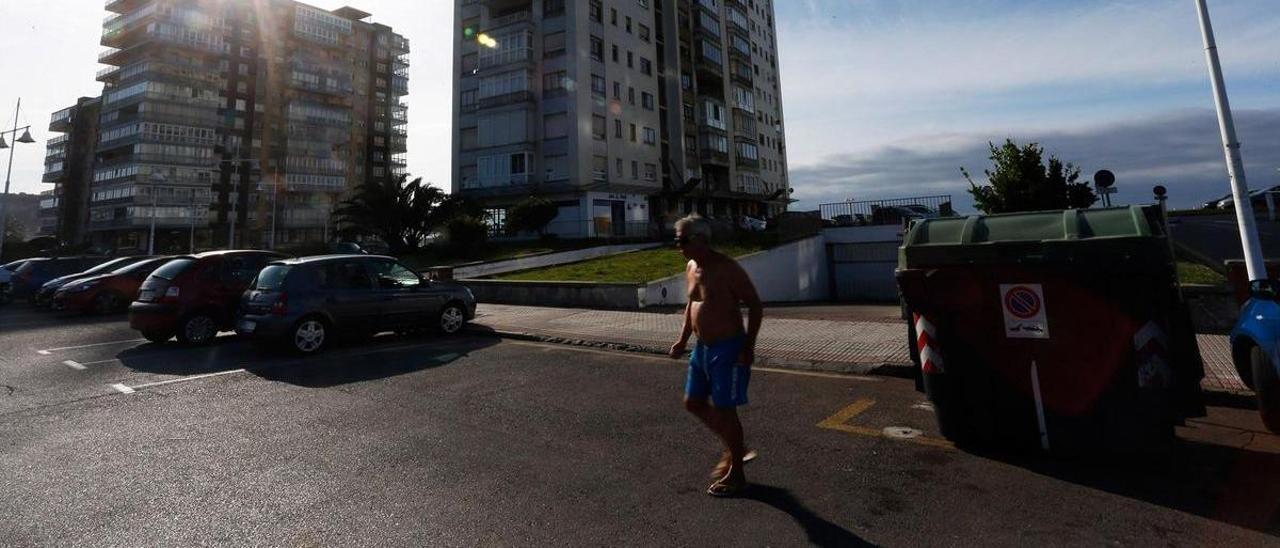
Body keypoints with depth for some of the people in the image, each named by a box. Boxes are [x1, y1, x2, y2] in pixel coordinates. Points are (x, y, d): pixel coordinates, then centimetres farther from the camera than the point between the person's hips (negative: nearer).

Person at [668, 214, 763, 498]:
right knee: (693, 402, 14)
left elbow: (755, 305, -16)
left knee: (724, 410, 0)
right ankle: (734, 448, 34)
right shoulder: (691, 268, 6)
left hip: (728, 349, -8)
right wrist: (683, 339, 14)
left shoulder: (727, 269, -19)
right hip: (703, 347, 9)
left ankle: (736, 475, 21)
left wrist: (748, 347, -20)